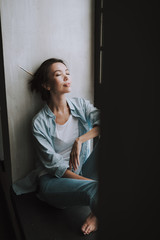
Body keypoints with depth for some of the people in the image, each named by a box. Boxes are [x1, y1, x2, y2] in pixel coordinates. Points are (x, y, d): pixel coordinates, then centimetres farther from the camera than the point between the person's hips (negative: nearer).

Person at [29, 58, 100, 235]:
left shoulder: (80, 104, 2)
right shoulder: (39, 122, -11)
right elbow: (53, 165, -14)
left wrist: (80, 140, -26)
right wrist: (89, 181, -21)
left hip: (84, 171, 5)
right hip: (54, 180, -5)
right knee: (94, 189, -37)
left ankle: (97, 214, -17)